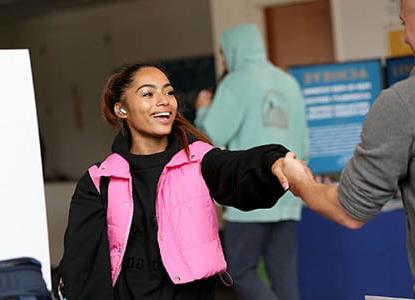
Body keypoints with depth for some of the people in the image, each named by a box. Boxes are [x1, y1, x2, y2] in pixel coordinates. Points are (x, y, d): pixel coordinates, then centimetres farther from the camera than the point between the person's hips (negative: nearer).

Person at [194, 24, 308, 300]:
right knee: (284, 277, 8)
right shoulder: (290, 83, 14)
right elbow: (303, 147, 17)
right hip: (287, 200, 6)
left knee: (242, 272, 3)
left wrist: (203, 109, 10)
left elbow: (211, 137, -9)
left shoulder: (237, 82, -5)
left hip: (251, 199, -6)